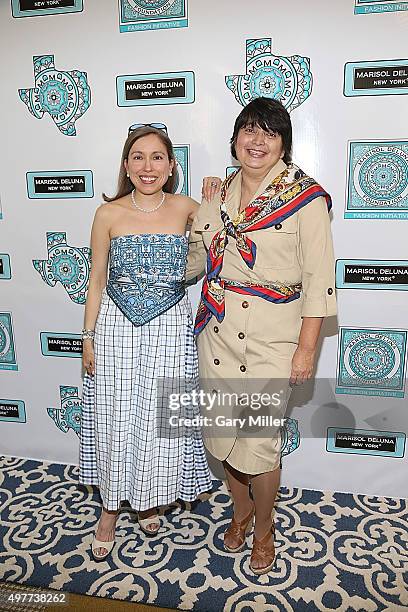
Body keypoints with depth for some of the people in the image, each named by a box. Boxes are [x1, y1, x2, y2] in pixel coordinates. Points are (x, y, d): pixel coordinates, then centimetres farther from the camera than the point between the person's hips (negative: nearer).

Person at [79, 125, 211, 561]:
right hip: (116, 328, 0)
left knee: (160, 419, 10)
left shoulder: (186, 209, -1)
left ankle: (148, 500, 37)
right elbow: (97, 280, 2)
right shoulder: (109, 214, -3)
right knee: (115, 420, 8)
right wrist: (89, 337, 0)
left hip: (170, 329, 1)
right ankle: (111, 507, 33)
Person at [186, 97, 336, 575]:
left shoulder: (304, 196, -8)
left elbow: (317, 278, -9)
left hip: (271, 339, -5)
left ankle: (264, 526, 34)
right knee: (223, 431, 16)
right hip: (217, 332, 5)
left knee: (258, 442, 3)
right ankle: (240, 510, 44)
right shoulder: (219, 191, 8)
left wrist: (306, 348, -11)